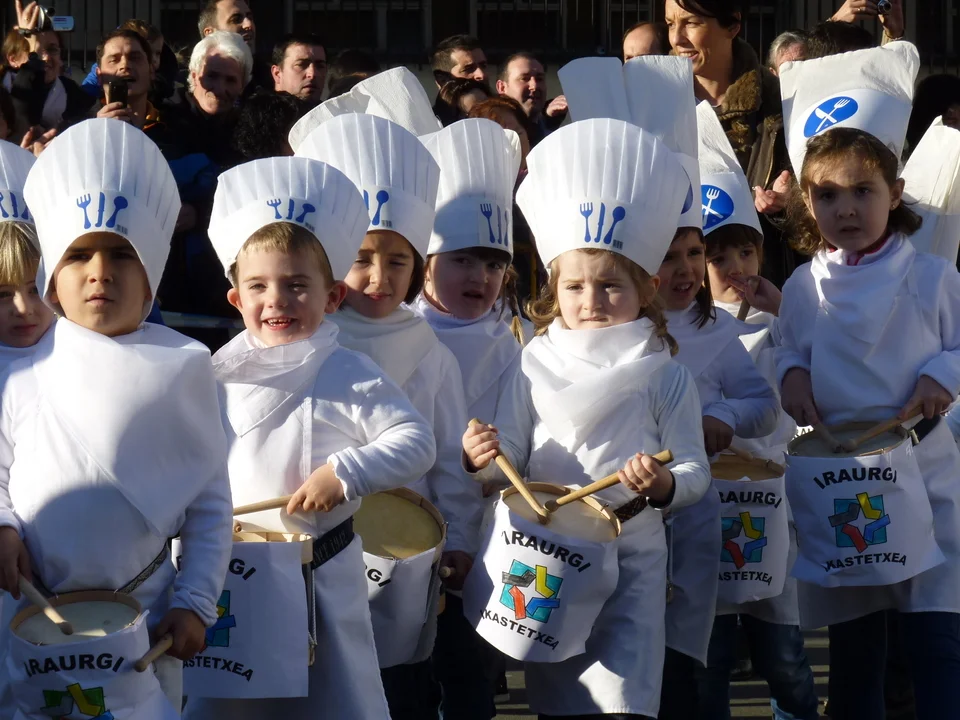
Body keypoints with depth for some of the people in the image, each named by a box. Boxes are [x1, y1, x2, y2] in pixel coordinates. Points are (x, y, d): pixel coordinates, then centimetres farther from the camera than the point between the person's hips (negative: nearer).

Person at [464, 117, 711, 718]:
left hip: (631, 560, -2)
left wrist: (663, 484, -23)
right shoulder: (537, 364, 6)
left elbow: (695, 472, -2)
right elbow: (513, 455, 5)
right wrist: (487, 458, -18)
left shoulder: (664, 374, 1)